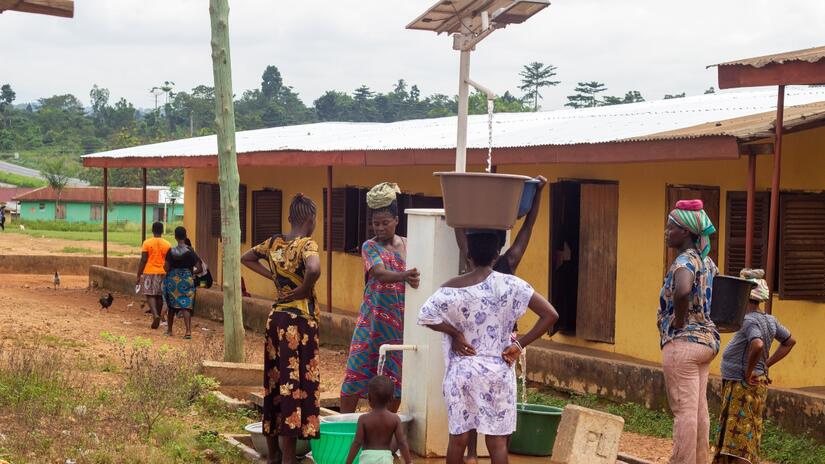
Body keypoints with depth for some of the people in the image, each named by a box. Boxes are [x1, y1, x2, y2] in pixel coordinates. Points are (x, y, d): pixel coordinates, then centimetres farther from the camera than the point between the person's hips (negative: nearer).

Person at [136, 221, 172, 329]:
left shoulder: (147, 243, -5)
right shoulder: (167, 245, 2)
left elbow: (143, 260, -7)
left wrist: (138, 276, -2)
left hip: (149, 272, -3)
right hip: (162, 273, 3)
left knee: (150, 295, 0)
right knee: (159, 296, 12)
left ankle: (155, 315, -22)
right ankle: (157, 317, 17)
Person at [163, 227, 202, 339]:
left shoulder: (171, 251, -5)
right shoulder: (190, 251, -7)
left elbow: (166, 268, -6)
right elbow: (199, 268, -9)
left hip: (173, 280, 1)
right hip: (187, 279, -1)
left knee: (172, 305, 17)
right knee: (186, 305, -2)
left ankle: (169, 330, 27)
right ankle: (188, 331, -17)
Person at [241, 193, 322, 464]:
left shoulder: (274, 243, 6)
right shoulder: (306, 244, -14)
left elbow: (246, 258, 21)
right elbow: (314, 269, -35)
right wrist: (304, 290, -17)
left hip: (276, 318, 7)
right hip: (299, 321, -7)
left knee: (274, 382, 13)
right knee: (295, 384, -3)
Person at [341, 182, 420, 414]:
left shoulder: (409, 245, 8)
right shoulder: (370, 246, -3)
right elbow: (380, 274, -22)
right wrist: (404, 276, -41)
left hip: (401, 321, 3)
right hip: (374, 319, -3)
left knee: (395, 377, 5)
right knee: (357, 371, -2)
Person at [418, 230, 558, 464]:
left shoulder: (453, 287, -5)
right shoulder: (511, 285, -6)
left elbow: (425, 315, -14)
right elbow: (550, 315, -9)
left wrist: (454, 333, -3)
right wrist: (520, 344, -4)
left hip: (463, 371, 1)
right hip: (498, 371, 0)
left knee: (458, 437, 10)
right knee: (497, 440, 5)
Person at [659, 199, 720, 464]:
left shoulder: (685, 260, -15)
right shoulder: (706, 261, 13)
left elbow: (682, 291, -36)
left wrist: (679, 321, -21)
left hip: (683, 342, -9)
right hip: (706, 339, 9)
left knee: (684, 411, -7)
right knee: (699, 410, 12)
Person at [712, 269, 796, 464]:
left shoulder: (750, 321, -18)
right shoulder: (770, 321, 7)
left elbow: (757, 345, -37)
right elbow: (789, 341, 23)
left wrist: (749, 373, -22)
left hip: (742, 387, -9)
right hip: (758, 385, 9)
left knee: (737, 444, -6)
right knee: (747, 440, 15)